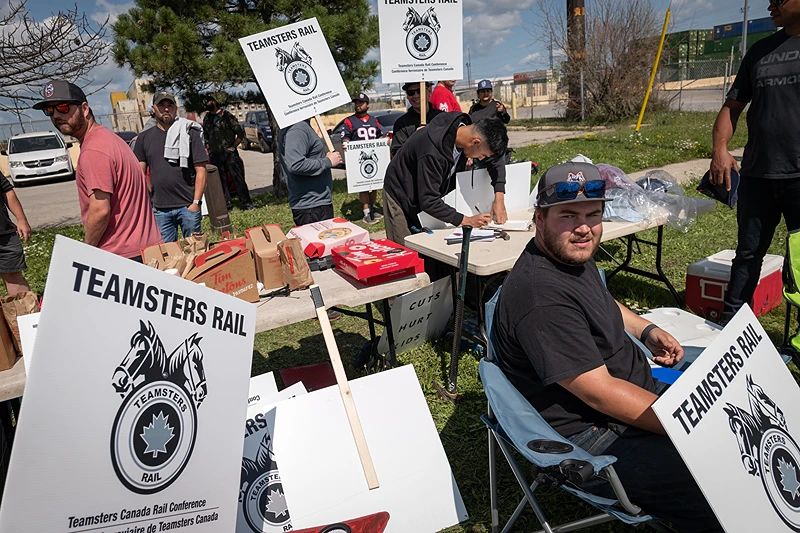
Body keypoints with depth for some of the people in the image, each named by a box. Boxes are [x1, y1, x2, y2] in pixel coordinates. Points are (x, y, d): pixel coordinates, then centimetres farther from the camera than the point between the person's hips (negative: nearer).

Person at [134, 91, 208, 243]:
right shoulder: (144, 137, 10)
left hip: (188, 206, -2)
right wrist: (151, 196, 3)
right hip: (160, 209, 3)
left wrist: (196, 202, -9)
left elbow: (200, 170, -3)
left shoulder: (189, 133, 2)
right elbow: (141, 173, 12)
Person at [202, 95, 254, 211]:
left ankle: (246, 203, -4)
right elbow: (205, 136, 25)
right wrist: (208, 149, 14)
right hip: (215, 155, 5)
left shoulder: (226, 116, -1)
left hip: (229, 152, -5)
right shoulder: (206, 119, 15)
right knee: (221, 180, 5)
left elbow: (240, 133, -1)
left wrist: (233, 146, -6)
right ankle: (227, 203, 12)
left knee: (238, 178, -7)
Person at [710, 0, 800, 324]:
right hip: (757, 175, 3)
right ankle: (730, 321, 23)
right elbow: (733, 106, 14)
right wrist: (720, 148, -2)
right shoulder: (761, 50, 13)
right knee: (749, 252, 12)